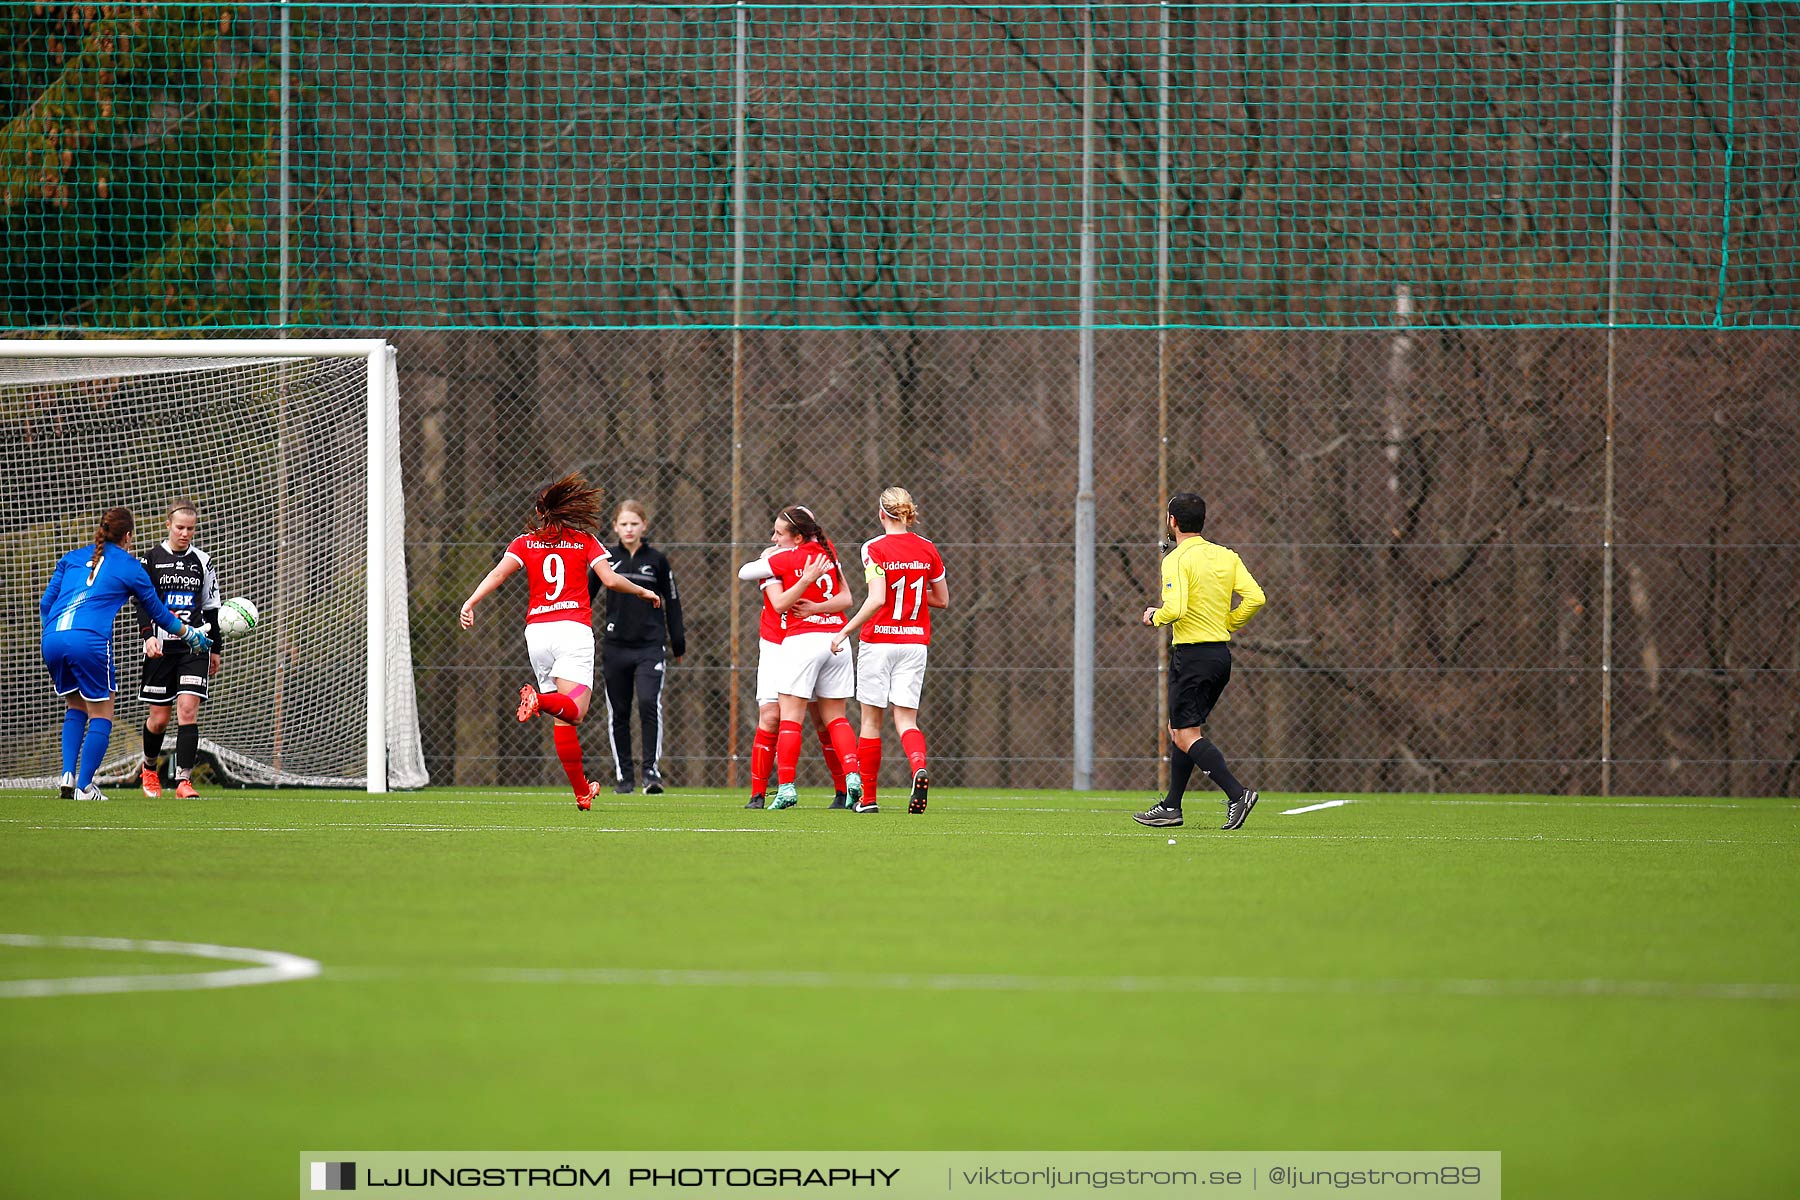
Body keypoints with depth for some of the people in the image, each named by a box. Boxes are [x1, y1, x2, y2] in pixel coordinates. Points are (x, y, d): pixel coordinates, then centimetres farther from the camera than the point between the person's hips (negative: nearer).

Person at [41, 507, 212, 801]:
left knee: (77, 708, 22)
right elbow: (158, 612, 21)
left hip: (53, 638, 5)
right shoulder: (130, 567, 11)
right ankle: (84, 787, 4)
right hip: (90, 640, -5)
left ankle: (68, 776, 10)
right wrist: (193, 636, 36)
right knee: (101, 716, 8)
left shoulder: (72, 558, 21)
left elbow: (45, 604, 18)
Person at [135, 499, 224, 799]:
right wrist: (148, 636, -17)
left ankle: (183, 780, -15)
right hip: (161, 647, -1)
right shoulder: (150, 559, 2)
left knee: (188, 710, -12)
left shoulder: (202, 561, 10)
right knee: (159, 717, 4)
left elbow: (211, 608, 15)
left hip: (194, 647, 1)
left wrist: (216, 649, 15)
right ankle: (149, 768, 31)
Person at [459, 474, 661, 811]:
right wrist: (642, 592, 17)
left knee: (562, 718, 8)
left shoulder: (525, 543, 12)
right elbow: (610, 579, 1)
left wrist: (470, 602, -10)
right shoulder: (585, 541, 9)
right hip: (574, 628, -3)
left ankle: (581, 791, 7)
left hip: (536, 630, 3)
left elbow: (499, 572, -4)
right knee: (573, 710, -17)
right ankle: (540, 701, -48)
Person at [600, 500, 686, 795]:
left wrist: (678, 643, 8)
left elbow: (672, 602, 8)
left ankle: (652, 771, -14)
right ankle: (623, 775, 13)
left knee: (649, 704, -18)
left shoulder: (657, 560, 2)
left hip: (649, 646, -2)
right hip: (615, 646, 2)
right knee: (619, 713, 5)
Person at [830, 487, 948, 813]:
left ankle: (867, 796, 12)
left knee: (871, 721, 8)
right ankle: (919, 768, -29)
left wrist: (845, 630, -12)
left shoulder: (875, 548, -10)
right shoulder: (927, 550, 4)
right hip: (915, 642, 3)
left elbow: (877, 600, -20)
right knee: (906, 720, 2)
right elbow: (942, 600, 11)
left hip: (879, 641, -3)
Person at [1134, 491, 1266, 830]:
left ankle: (1237, 793, -22)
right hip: (1221, 653, 8)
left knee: (1186, 736, -8)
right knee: (1181, 730, 17)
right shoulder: (1226, 556, 8)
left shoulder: (1177, 560, -12)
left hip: (1192, 656, -8)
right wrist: (1227, 623, 14)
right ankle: (1171, 807, 20)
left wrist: (1155, 616, -3)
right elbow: (1255, 598, 0)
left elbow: (1176, 608, -24)